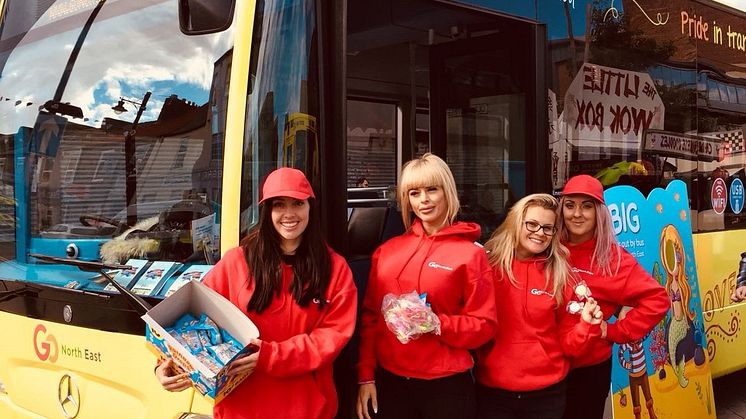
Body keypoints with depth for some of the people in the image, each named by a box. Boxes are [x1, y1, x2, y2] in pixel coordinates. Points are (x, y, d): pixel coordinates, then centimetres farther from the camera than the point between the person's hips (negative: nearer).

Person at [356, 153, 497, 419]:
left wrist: (438, 324, -19)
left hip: (446, 385, -3)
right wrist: (366, 376, 5)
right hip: (389, 382, 3)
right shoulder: (387, 251, 6)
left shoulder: (470, 253, -5)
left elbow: (483, 325, -5)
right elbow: (370, 316, 9)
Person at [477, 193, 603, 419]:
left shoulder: (559, 273, 0)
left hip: (547, 392, 1)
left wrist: (586, 324, -14)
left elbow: (567, 342, 3)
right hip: (492, 391, -1)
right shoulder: (488, 265, -4)